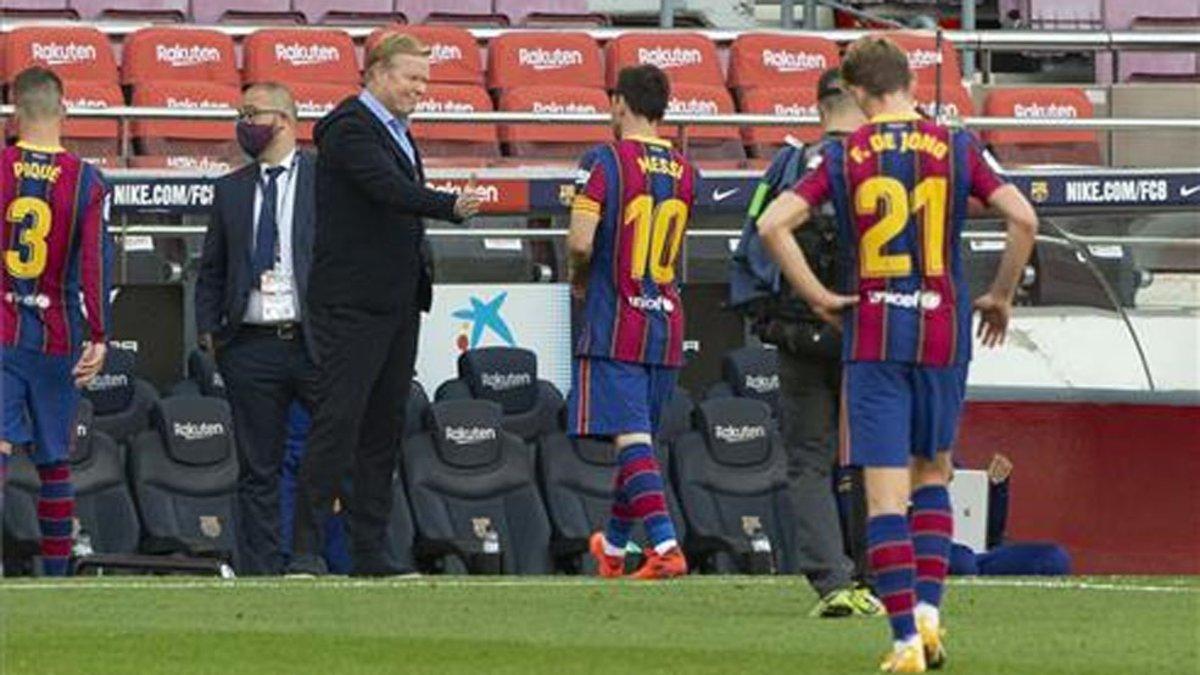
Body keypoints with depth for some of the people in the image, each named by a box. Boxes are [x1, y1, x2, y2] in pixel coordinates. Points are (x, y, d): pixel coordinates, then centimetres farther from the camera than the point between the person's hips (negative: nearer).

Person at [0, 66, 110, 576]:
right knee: (55, 462, 12)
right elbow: (96, 263, -8)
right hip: (58, 338, 1)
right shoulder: (86, 182, -2)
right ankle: (56, 572, 18)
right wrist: (98, 338, -8)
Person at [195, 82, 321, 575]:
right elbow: (211, 270, 16)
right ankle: (259, 573, 8)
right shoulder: (230, 190, 14)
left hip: (316, 343, -3)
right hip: (251, 346, 3)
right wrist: (208, 330, 4)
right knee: (257, 470, 5)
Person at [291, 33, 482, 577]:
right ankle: (306, 550, -12)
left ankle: (369, 552, 11)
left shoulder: (398, 132, 18)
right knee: (338, 420, -11)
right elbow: (388, 188, -26)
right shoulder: (348, 128, -11)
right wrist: (452, 206, -38)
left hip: (397, 304, 9)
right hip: (352, 305, -9)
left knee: (383, 429, 9)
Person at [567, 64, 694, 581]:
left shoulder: (605, 161, -9)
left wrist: (579, 279, 4)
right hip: (667, 324, 6)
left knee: (630, 439, -9)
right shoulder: (684, 171, 9)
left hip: (614, 324, -6)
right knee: (637, 437, 16)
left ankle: (666, 546, -23)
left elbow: (581, 242, -17)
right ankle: (613, 545, 29)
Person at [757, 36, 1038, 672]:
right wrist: (1000, 297, 5)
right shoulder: (958, 148, 1)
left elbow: (772, 224, -9)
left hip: (872, 338, -1)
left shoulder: (842, 157, 0)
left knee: (885, 493, -1)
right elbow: (1023, 219, -8)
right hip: (943, 333, 1)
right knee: (931, 472, 20)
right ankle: (928, 610, 5)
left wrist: (818, 297, 0)